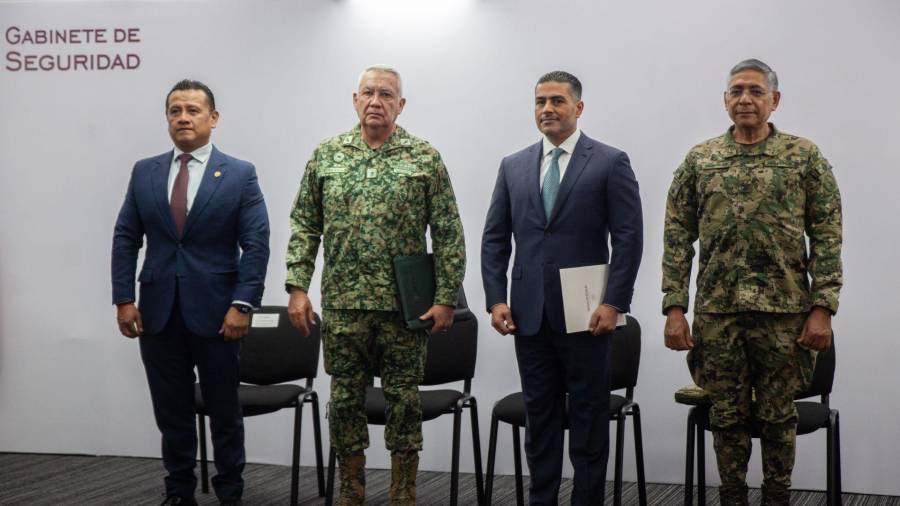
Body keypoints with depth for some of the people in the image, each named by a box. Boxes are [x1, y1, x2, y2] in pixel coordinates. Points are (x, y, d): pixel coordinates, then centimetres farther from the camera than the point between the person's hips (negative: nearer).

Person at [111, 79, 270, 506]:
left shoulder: (240, 175, -1)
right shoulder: (144, 172, 8)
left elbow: (256, 244, -6)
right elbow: (125, 239, 8)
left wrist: (243, 304, -14)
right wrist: (123, 299, -1)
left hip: (214, 311, -3)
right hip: (158, 311, 3)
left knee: (224, 411, 7)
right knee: (171, 411, 10)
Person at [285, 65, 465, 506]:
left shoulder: (425, 158, 0)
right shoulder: (326, 155, 6)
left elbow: (448, 234, -2)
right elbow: (305, 226, 7)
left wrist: (446, 297, -7)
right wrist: (298, 287, -2)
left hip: (405, 304, -1)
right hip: (342, 304, 2)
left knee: (403, 401, 5)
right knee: (345, 399, 7)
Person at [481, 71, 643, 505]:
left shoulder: (610, 163, -2)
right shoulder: (513, 167, 10)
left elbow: (629, 238, -6)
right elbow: (494, 239, 10)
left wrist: (614, 303, -12)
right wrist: (496, 299, 1)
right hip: (529, 314, 4)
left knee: (588, 416, 4)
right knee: (539, 415, 10)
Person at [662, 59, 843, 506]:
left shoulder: (805, 157, 1)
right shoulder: (700, 160, 5)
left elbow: (827, 236, -2)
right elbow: (678, 237, 4)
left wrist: (822, 308, -9)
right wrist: (675, 307, -3)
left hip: (784, 312, -1)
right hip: (717, 313, 1)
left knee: (778, 416, 8)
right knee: (727, 416, 9)